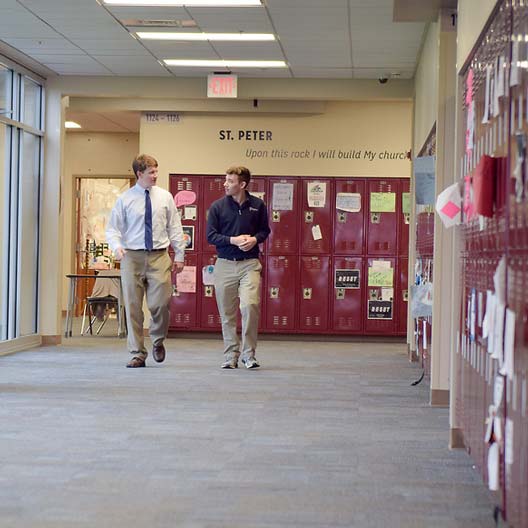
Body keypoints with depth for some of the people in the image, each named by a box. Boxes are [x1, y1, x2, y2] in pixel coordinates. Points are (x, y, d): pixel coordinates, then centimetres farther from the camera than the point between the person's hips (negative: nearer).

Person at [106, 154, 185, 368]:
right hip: (132, 257, -1)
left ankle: (158, 341, 20)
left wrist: (179, 255, 7)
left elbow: (174, 227, 11)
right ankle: (137, 354, 11)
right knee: (133, 307, 1)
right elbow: (113, 228, 2)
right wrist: (117, 246, -18)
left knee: (161, 303, -9)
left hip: (159, 256, 1)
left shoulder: (165, 197, 8)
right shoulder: (125, 199, 2)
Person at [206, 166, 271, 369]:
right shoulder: (218, 206, 1)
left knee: (250, 305, -18)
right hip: (225, 264, 1)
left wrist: (255, 239, -8)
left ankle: (248, 354, -3)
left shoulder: (257, 205, 2)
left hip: (249, 263, -1)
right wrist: (233, 240, -13)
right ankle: (230, 356, 18)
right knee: (227, 314, 5)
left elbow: (264, 230, 13)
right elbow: (210, 236, 0)